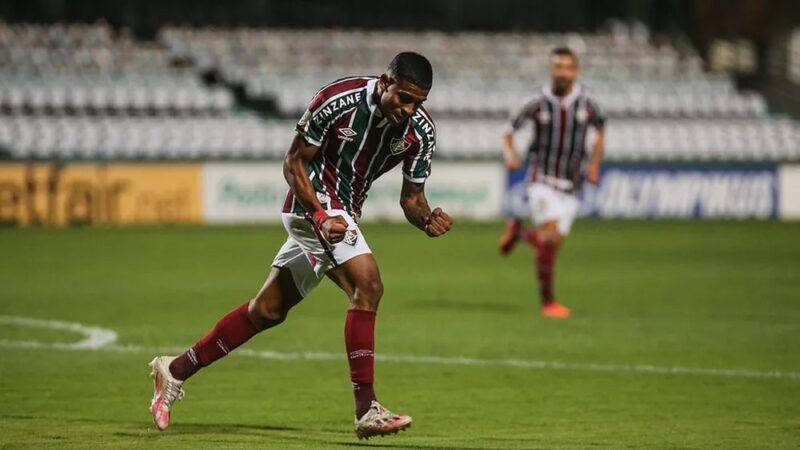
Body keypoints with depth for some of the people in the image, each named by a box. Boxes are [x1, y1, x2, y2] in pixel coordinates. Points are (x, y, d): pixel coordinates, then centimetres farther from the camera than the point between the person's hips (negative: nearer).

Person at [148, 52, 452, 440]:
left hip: (342, 214, 7)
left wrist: (427, 219, -22)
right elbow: (294, 162, -13)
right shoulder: (338, 100, -22)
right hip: (315, 203, -7)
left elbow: (411, 197, 1)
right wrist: (320, 216, -26)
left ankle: (176, 371, 27)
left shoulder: (421, 131, -7)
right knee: (367, 286, -24)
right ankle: (366, 409, -22)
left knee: (268, 310, 14)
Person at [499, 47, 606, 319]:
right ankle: (547, 301, -9)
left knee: (554, 243, 4)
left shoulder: (587, 105, -2)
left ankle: (518, 231, 37)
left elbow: (600, 130, 18)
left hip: (570, 185, 3)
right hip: (541, 181, -3)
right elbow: (509, 133, 2)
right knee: (551, 236, -20)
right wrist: (510, 155, -18)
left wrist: (594, 164, 7)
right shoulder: (539, 105, -7)